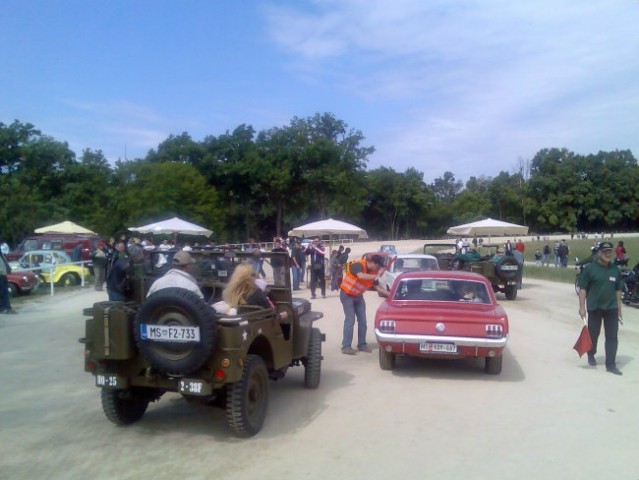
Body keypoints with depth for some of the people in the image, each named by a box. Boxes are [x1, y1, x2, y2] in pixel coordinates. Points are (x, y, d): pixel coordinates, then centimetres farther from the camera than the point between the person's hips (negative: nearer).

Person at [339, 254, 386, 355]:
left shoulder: (373, 272, -3)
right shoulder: (358, 265, -24)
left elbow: (377, 286, 3)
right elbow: (361, 276, -45)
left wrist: (389, 294, -7)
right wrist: (375, 276, -44)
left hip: (358, 296, 7)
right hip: (347, 294, -7)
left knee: (362, 320, 6)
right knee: (350, 320, -11)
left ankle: (362, 344, 16)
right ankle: (346, 347, -7)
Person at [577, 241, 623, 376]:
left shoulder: (616, 269, 5)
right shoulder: (590, 268, -8)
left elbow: (617, 291, 11)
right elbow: (583, 289, -7)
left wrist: (619, 309, 10)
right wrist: (582, 307, -12)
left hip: (611, 308, 3)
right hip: (594, 307, -3)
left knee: (612, 337, 0)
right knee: (593, 334, 10)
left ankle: (611, 364, 4)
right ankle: (591, 355, 34)